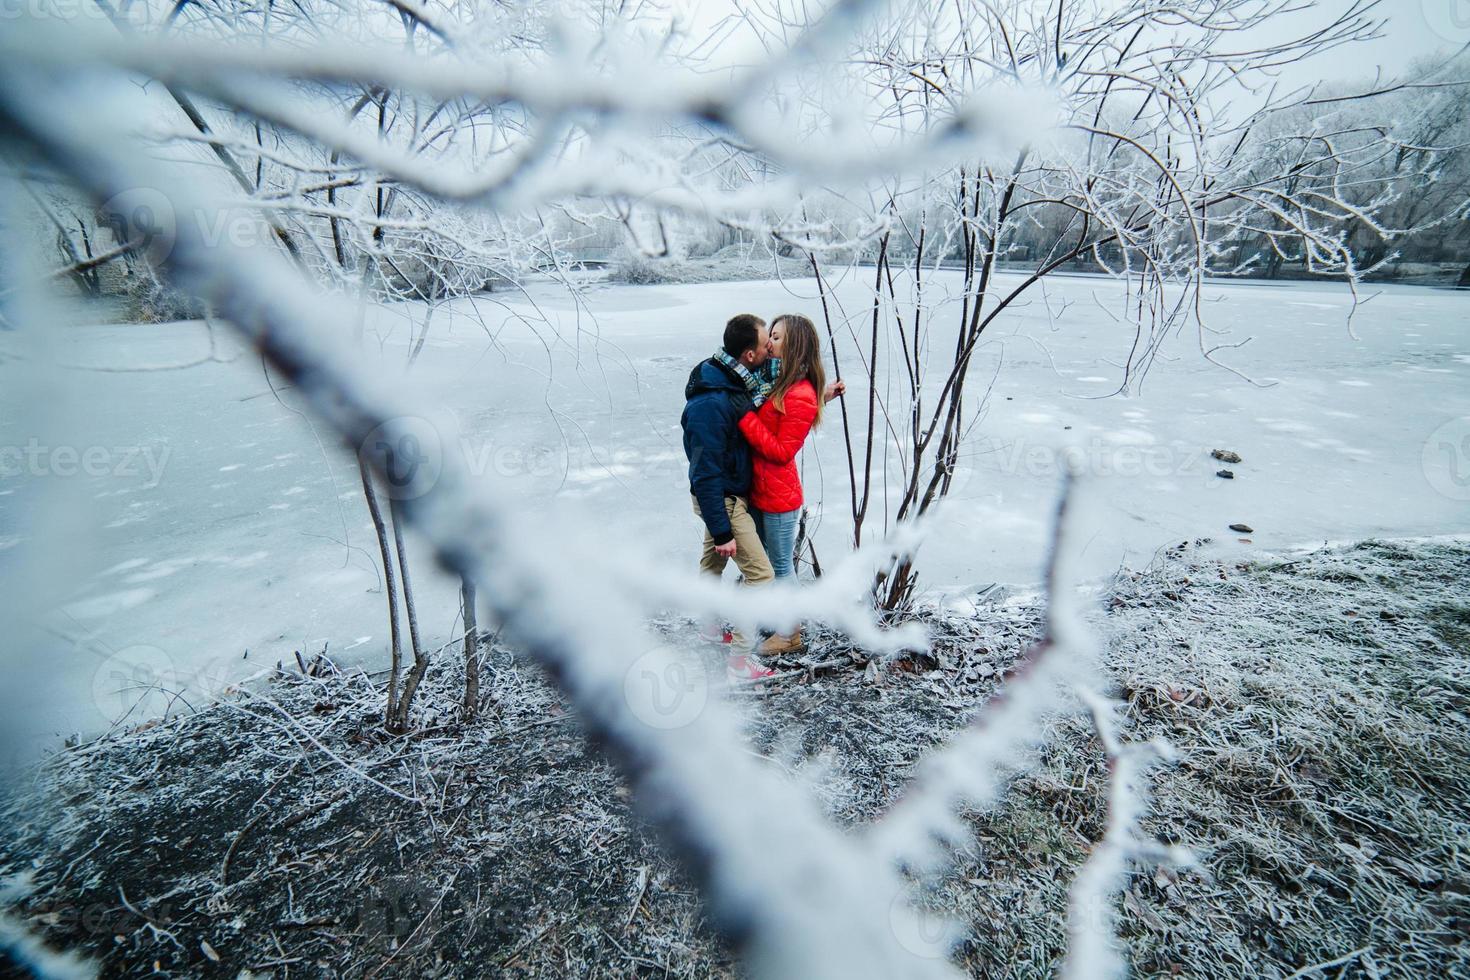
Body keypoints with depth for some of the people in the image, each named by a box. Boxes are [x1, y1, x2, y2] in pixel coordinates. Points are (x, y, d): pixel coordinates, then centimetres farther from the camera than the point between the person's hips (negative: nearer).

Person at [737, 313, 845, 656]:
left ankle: (789, 635, 28)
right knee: (764, 560, 22)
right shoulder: (777, 382, 6)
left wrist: (745, 416, -23)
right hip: (760, 490, 8)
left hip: (779, 498, -8)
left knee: (781, 565, 8)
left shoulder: (800, 396, -20)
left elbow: (782, 452, -22)